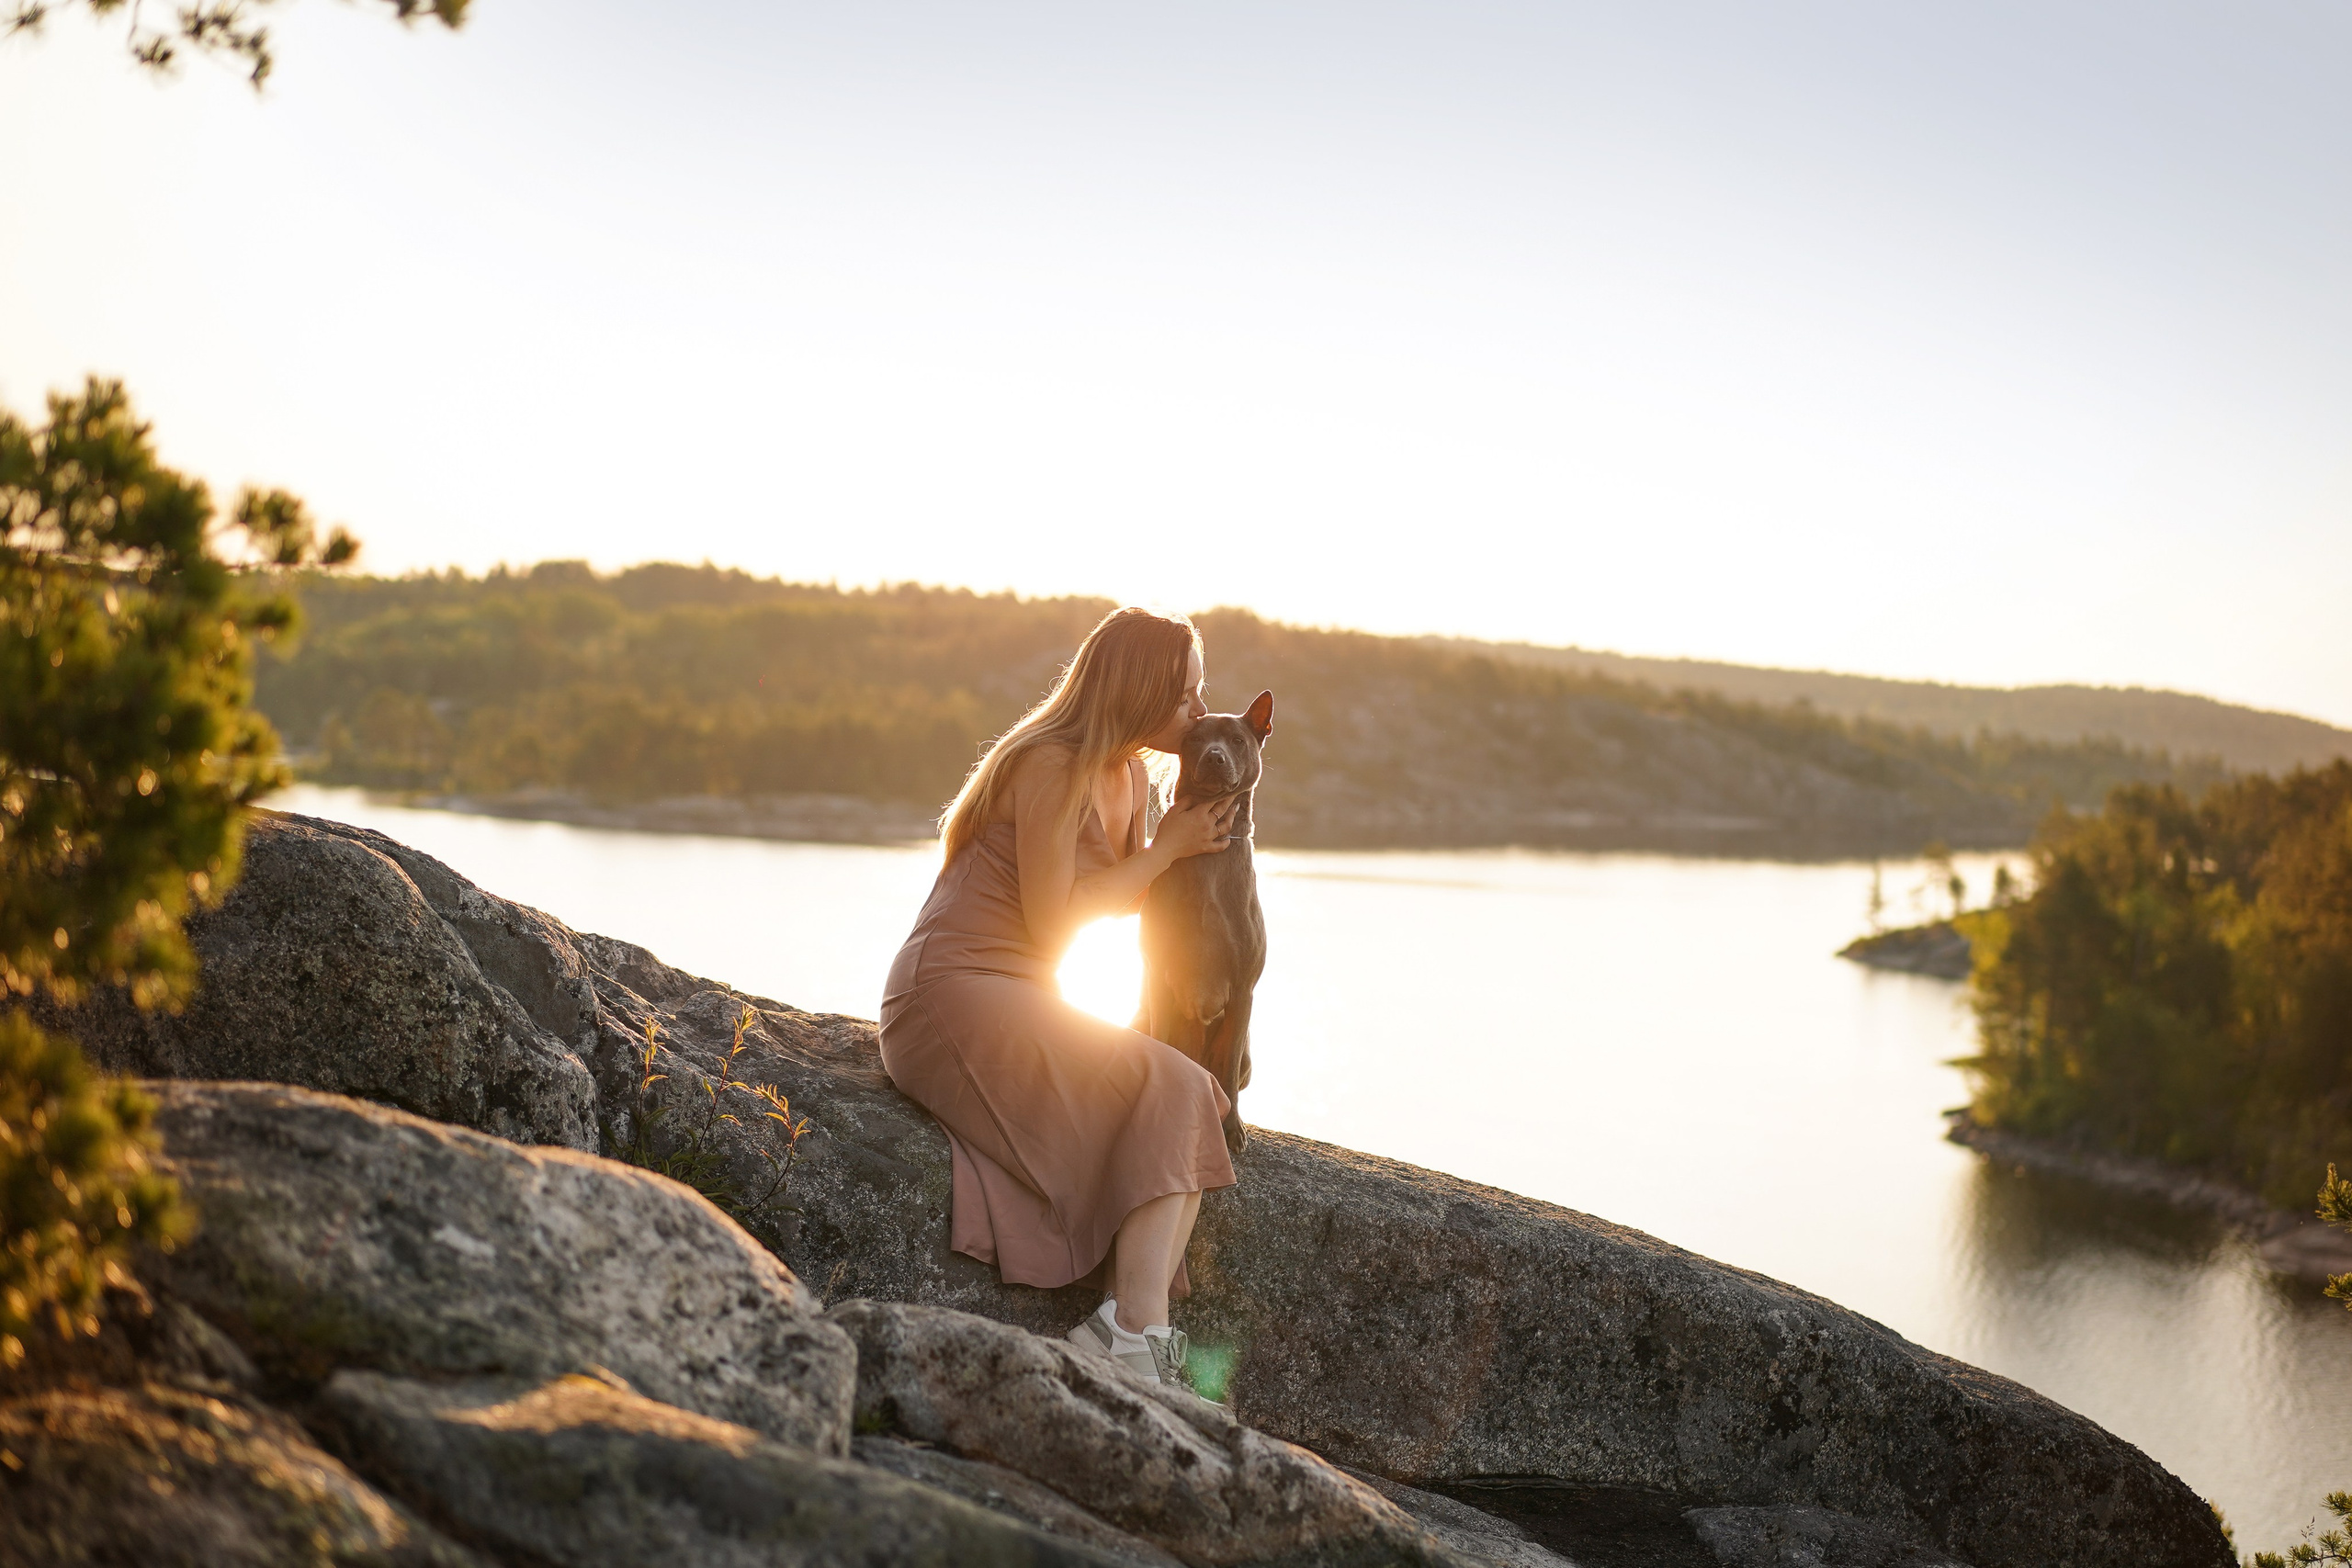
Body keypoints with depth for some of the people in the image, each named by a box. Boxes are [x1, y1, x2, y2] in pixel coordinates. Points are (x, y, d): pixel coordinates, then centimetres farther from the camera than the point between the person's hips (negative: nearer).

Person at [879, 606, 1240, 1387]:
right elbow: (1052, 922, -15)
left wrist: (1201, 826, 8)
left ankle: (1135, 1332, -26)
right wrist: (1164, 848, -8)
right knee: (1172, 1094, -22)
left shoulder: (1128, 778, 14)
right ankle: (1135, 1330, -28)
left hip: (1018, 1004, 9)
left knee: (1190, 1104, -12)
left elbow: (1122, 897, 24)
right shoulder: (1051, 766, -14)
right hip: (953, 998, -9)